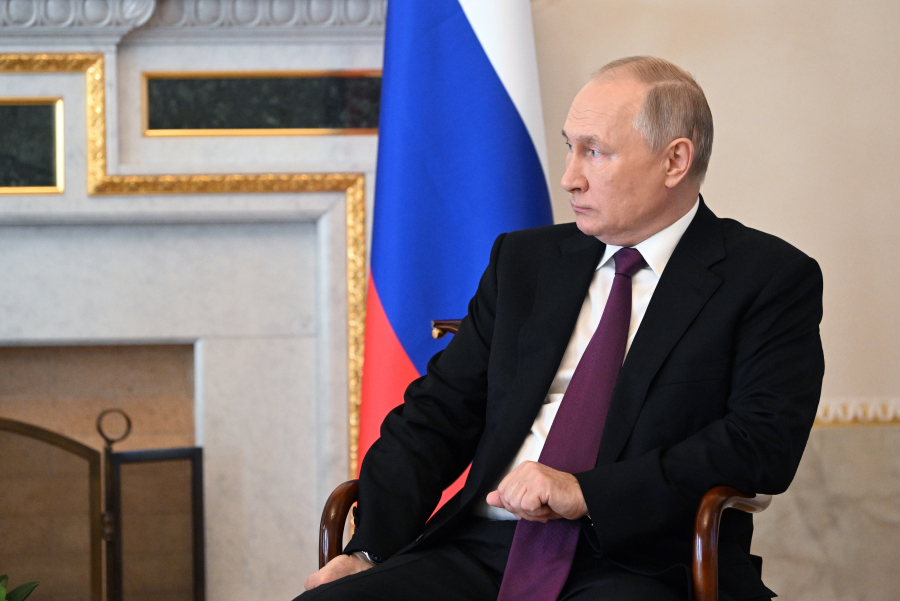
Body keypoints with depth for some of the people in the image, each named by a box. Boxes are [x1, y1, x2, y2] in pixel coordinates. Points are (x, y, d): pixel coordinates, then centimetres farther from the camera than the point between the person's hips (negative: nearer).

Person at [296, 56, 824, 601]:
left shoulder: (771, 279, 5)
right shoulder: (526, 260, 20)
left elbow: (765, 441, -9)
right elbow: (437, 413, 15)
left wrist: (588, 492, -16)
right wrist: (368, 551, -2)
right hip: (481, 552, 4)